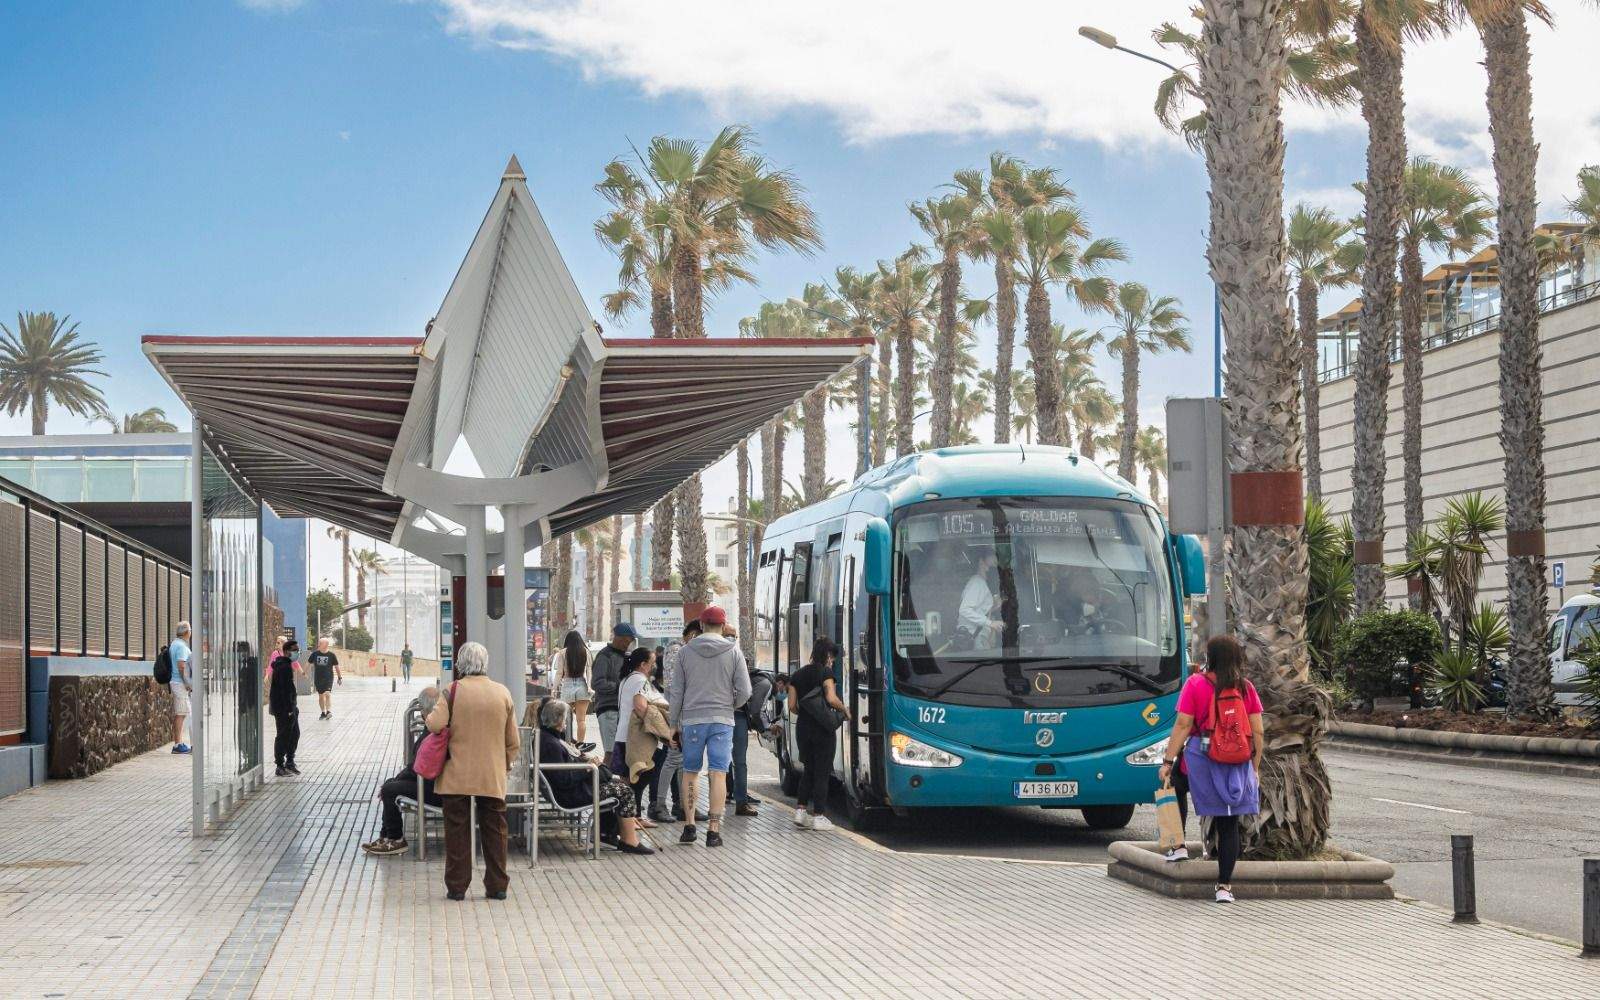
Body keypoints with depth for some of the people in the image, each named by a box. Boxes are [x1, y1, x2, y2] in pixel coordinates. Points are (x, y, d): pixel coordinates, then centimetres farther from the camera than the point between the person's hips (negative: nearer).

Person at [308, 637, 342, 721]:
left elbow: (336, 667, 6)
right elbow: (309, 665, 12)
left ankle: (329, 711, -24)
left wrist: (340, 677, 8)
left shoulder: (332, 655, -3)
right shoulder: (315, 654, 3)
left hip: (328, 678, -3)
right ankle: (323, 712, 21)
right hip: (318, 679, 3)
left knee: (327, 693, -20)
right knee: (321, 695, 10)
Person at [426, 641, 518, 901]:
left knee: (457, 831, 5)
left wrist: (429, 715, 6)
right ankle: (497, 885, 12)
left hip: (456, 775, -2)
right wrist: (506, 765, 20)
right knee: (494, 830, 10)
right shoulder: (502, 693, 1)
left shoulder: (453, 691, -8)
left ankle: (457, 886, 7)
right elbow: (513, 741, 6)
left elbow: (435, 724, -17)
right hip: (493, 777, 2)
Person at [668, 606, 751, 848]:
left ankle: (689, 826, 11)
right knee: (718, 774, -1)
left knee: (690, 773, 12)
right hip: (722, 720, -1)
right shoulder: (733, 652, 0)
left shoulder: (686, 651, 3)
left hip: (692, 719, 1)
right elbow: (744, 691, -2)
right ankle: (713, 830, -4)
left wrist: (674, 723, 13)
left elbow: (676, 691, 5)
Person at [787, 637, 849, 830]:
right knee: (822, 772, 2)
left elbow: (792, 706, 7)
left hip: (803, 727, 5)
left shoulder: (797, 675, 9)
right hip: (823, 729, -5)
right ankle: (818, 816, 2)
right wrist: (845, 710, -4)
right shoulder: (825, 672, -9)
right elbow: (831, 699, -20)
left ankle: (801, 810, 8)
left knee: (808, 770, 17)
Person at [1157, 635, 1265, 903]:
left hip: (1202, 755, -2)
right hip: (1238, 761, 2)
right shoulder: (1246, 688, 5)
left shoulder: (1195, 684, -4)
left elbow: (1183, 725, -7)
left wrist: (1168, 761, -3)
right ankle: (1224, 885, 5)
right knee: (1230, 824, 6)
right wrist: (1255, 767, 14)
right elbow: (1257, 732, 5)